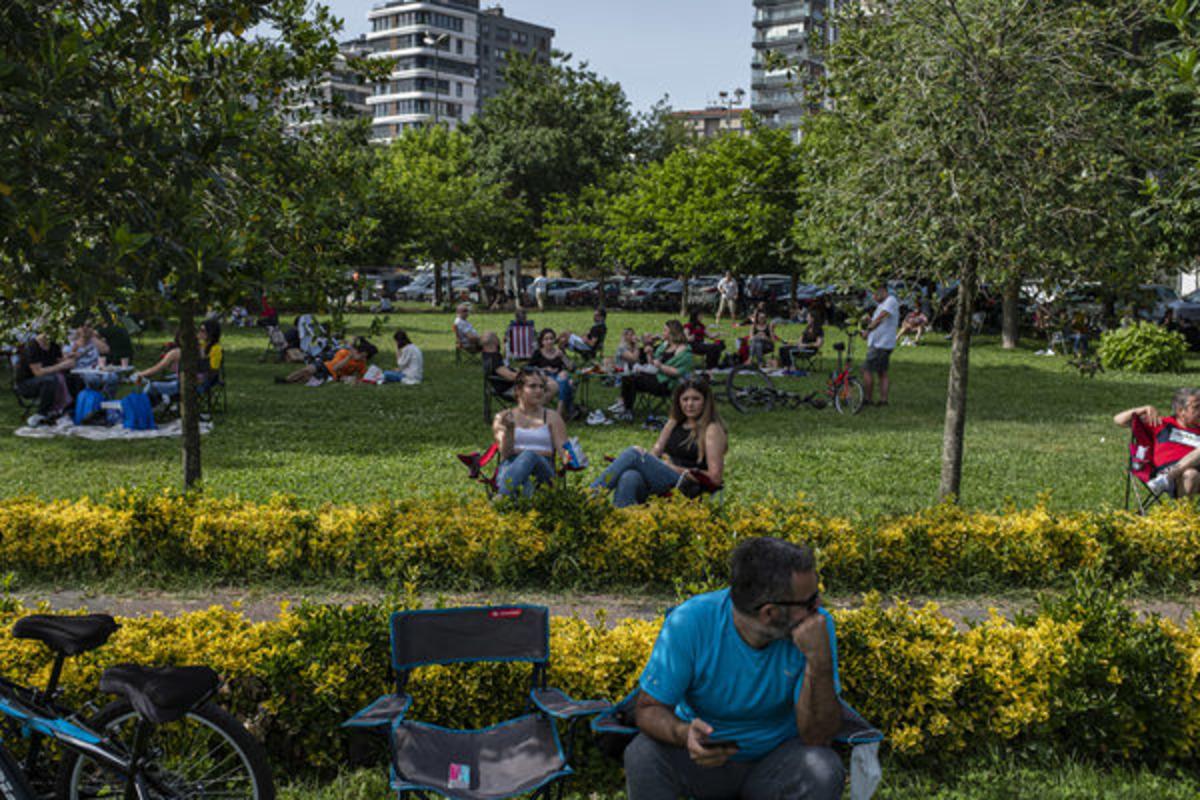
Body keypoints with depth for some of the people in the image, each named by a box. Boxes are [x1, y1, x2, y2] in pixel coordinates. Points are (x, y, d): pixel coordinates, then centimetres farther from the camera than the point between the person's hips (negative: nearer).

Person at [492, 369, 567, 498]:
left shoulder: (552, 417, 20)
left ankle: (500, 501, -61)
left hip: (543, 467, -1)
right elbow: (505, 453, 4)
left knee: (529, 455, -38)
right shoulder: (503, 417, 18)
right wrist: (509, 430, -16)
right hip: (510, 466, 1)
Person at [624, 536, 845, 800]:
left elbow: (818, 737, -22)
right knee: (641, 755, -30)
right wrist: (684, 734, -39)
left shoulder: (817, 626, -20)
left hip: (775, 757, 1)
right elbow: (649, 708, -16)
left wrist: (819, 660, -36)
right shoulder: (689, 622, -22)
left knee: (824, 769, -30)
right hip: (704, 751, -1)